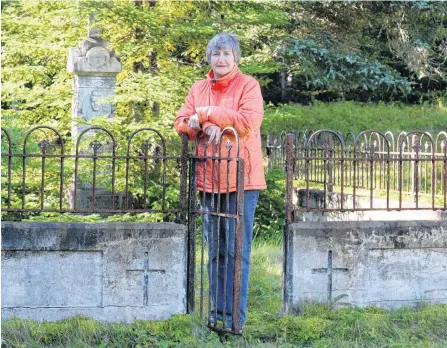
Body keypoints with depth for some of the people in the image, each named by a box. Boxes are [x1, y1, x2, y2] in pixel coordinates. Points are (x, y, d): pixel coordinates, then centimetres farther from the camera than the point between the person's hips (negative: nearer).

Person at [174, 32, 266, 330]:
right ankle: (218, 311, 19)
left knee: (236, 250, -4)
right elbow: (182, 123, 7)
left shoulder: (248, 85, -2)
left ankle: (235, 317, 0)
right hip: (208, 179, 5)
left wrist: (206, 113, -11)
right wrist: (206, 126, -14)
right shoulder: (199, 89, 14)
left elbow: (249, 121, -16)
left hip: (241, 179, -5)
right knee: (215, 250, 11)